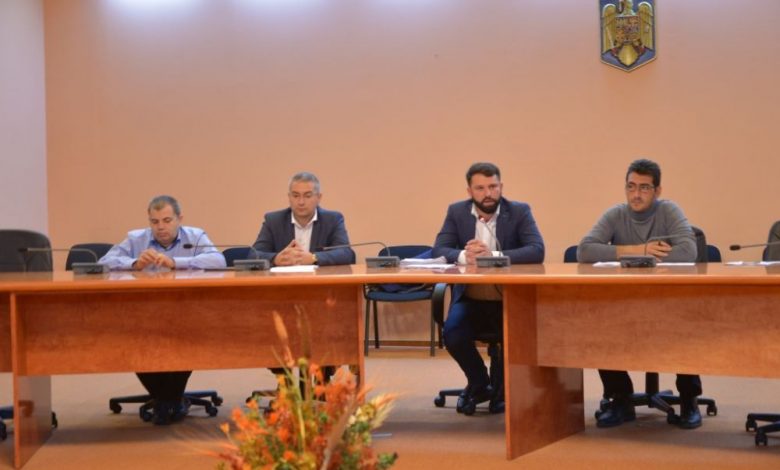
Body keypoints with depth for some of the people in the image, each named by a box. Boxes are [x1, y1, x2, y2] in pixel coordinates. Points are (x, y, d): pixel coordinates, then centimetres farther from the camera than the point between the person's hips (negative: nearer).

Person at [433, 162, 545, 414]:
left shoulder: (520, 211, -2)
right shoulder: (457, 212, 5)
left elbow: (537, 250, -15)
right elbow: (439, 250, -4)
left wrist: (493, 255, -28)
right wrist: (463, 256, -27)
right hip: (469, 299, 1)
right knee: (452, 334, -26)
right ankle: (479, 384, 6)